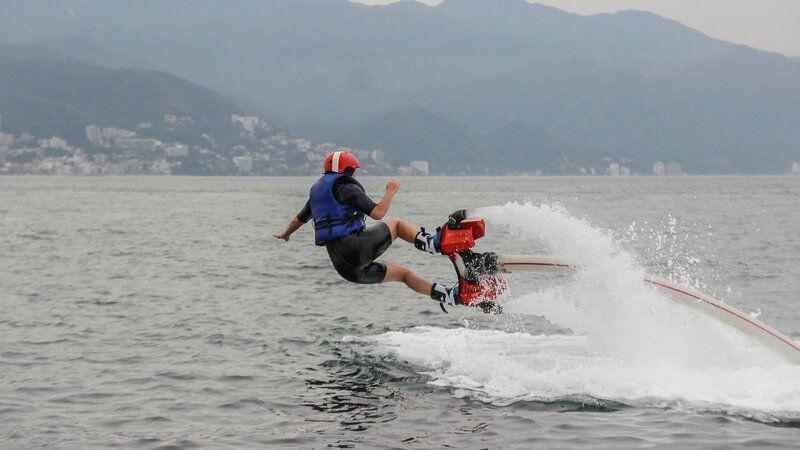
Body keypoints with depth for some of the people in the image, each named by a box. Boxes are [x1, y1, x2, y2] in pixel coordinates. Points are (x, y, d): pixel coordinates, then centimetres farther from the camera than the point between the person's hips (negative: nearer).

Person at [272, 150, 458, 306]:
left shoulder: (317, 191, 23)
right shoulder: (345, 187, -2)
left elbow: (299, 219, 38)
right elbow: (377, 213, -10)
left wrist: (284, 234, 58)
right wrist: (391, 191, 5)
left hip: (344, 266, 7)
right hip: (355, 247, -7)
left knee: (404, 273, 15)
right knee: (396, 224, 11)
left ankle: (449, 296, 8)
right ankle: (430, 243, -17)